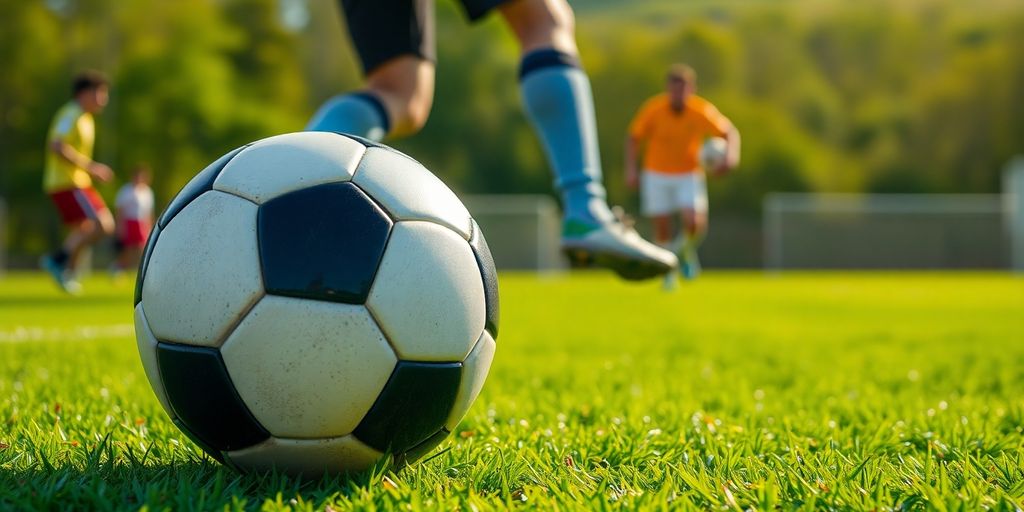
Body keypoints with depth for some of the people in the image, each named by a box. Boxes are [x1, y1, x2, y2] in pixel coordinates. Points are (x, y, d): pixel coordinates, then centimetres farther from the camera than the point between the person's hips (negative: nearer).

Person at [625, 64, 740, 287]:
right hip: (657, 175, 0)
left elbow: (730, 132, -9)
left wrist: (731, 154, -29)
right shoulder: (654, 108, -16)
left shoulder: (702, 111, -16)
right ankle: (669, 272, 27)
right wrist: (631, 169, -12)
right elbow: (634, 137, -4)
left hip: (689, 175, 0)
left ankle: (687, 248, 16)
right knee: (662, 229, 1)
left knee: (694, 223, -20)